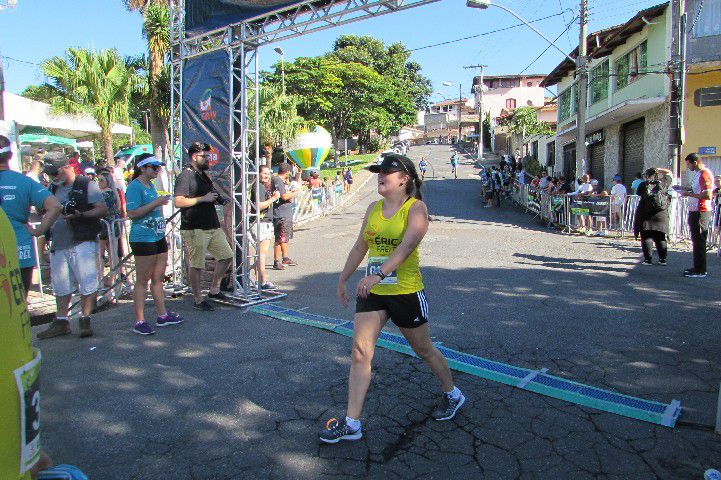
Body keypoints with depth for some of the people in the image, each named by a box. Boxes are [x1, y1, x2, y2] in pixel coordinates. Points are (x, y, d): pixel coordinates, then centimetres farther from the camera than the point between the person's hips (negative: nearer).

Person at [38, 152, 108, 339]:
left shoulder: (86, 185, -4)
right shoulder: (52, 189, 15)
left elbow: (103, 209, -11)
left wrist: (80, 215, -24)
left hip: (83, 243, -6)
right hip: (58, 244, 7)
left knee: (87, 284, -3)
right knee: (61, 286, 12)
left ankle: (85, 320, 8)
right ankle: (61, 322, 22)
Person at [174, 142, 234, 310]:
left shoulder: (204, 175, 19)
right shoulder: (185, 177, -10)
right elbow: (178, 202, -20)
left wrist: (219, 199, 11)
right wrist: (203, 199, -20)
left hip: (212, 226, 9)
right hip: (194, 229, -9)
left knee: (226, 256, 10)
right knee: (196, 265, -2)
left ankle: (214, 290, 24)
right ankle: (198, 300, 10)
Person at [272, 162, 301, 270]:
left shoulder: (281, 181, 17)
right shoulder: (277, 181, -15)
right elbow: (284, 196, -22)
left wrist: (291, 193, 15)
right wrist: (296, 193, -9)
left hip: (286, 215, 11)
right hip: (281, 215, -11)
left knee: (286, 238, 18)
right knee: (280, 239, -7)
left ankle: (285, 258, 29)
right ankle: (276, 262, -2)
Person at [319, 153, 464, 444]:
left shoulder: (416, 208, -11)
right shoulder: (373, 208, 8)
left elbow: (407, 245, -28)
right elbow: (360, 248, 17)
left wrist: (379, 273, -40)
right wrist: (343, 279, 19)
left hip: (406, 292, -5)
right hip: (373, 292, 5)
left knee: (423, 349, 13)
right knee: (360, 351, -5)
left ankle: (452, 395, 40)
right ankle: (351, 424, 3)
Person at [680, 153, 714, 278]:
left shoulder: (705, 174, -16)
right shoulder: (698, 174, 16)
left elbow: (708, 195, -24)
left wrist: (689, 194, -19)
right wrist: (687, 191, 13)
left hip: (701, 212, -10)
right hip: (694, 211, 10)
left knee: (699, 241, -6)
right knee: (696, 241, 15)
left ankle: (700, 271, -1)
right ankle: (697, 267, 23)